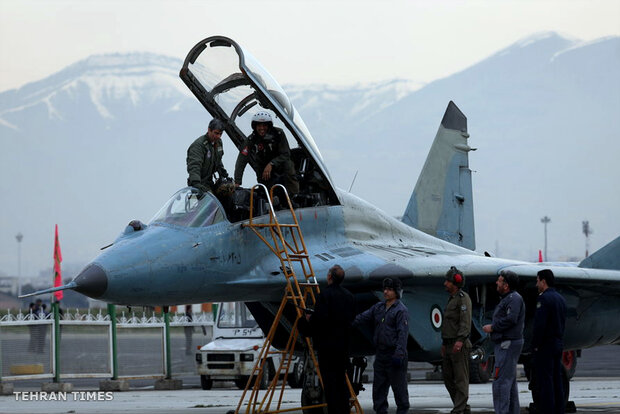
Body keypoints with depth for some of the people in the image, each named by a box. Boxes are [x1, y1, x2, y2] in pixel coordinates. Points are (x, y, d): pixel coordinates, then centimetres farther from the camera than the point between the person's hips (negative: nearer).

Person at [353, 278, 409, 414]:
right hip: (381, 354, 7)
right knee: (378, 386, 11)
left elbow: (403, 334, -16)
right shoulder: (378, 307, 13)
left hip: (394, 355, -7)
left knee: (399, 386, -1)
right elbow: (363, 318, 13)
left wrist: (399, 354, -22)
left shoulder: (401, 310, -10)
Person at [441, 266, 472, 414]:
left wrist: (460, 340, -30)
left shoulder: (463, 298, -9)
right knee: (448, 379, 10)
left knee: (461, 379, -8)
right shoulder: (451, 299, 21)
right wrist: (444, 343, 25)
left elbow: (466, 321, -20)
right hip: (449, 346, 10)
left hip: (459, 346, -10)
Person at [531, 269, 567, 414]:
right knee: (556, 380, 11)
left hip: (545, 346, -9)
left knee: (544, 381, -8)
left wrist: (535, 345, -13)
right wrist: (559, 340, 16)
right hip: (558, 344, 9)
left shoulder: (544, 298, -15)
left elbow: (539, 324, -20)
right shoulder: (560, 298, 14)